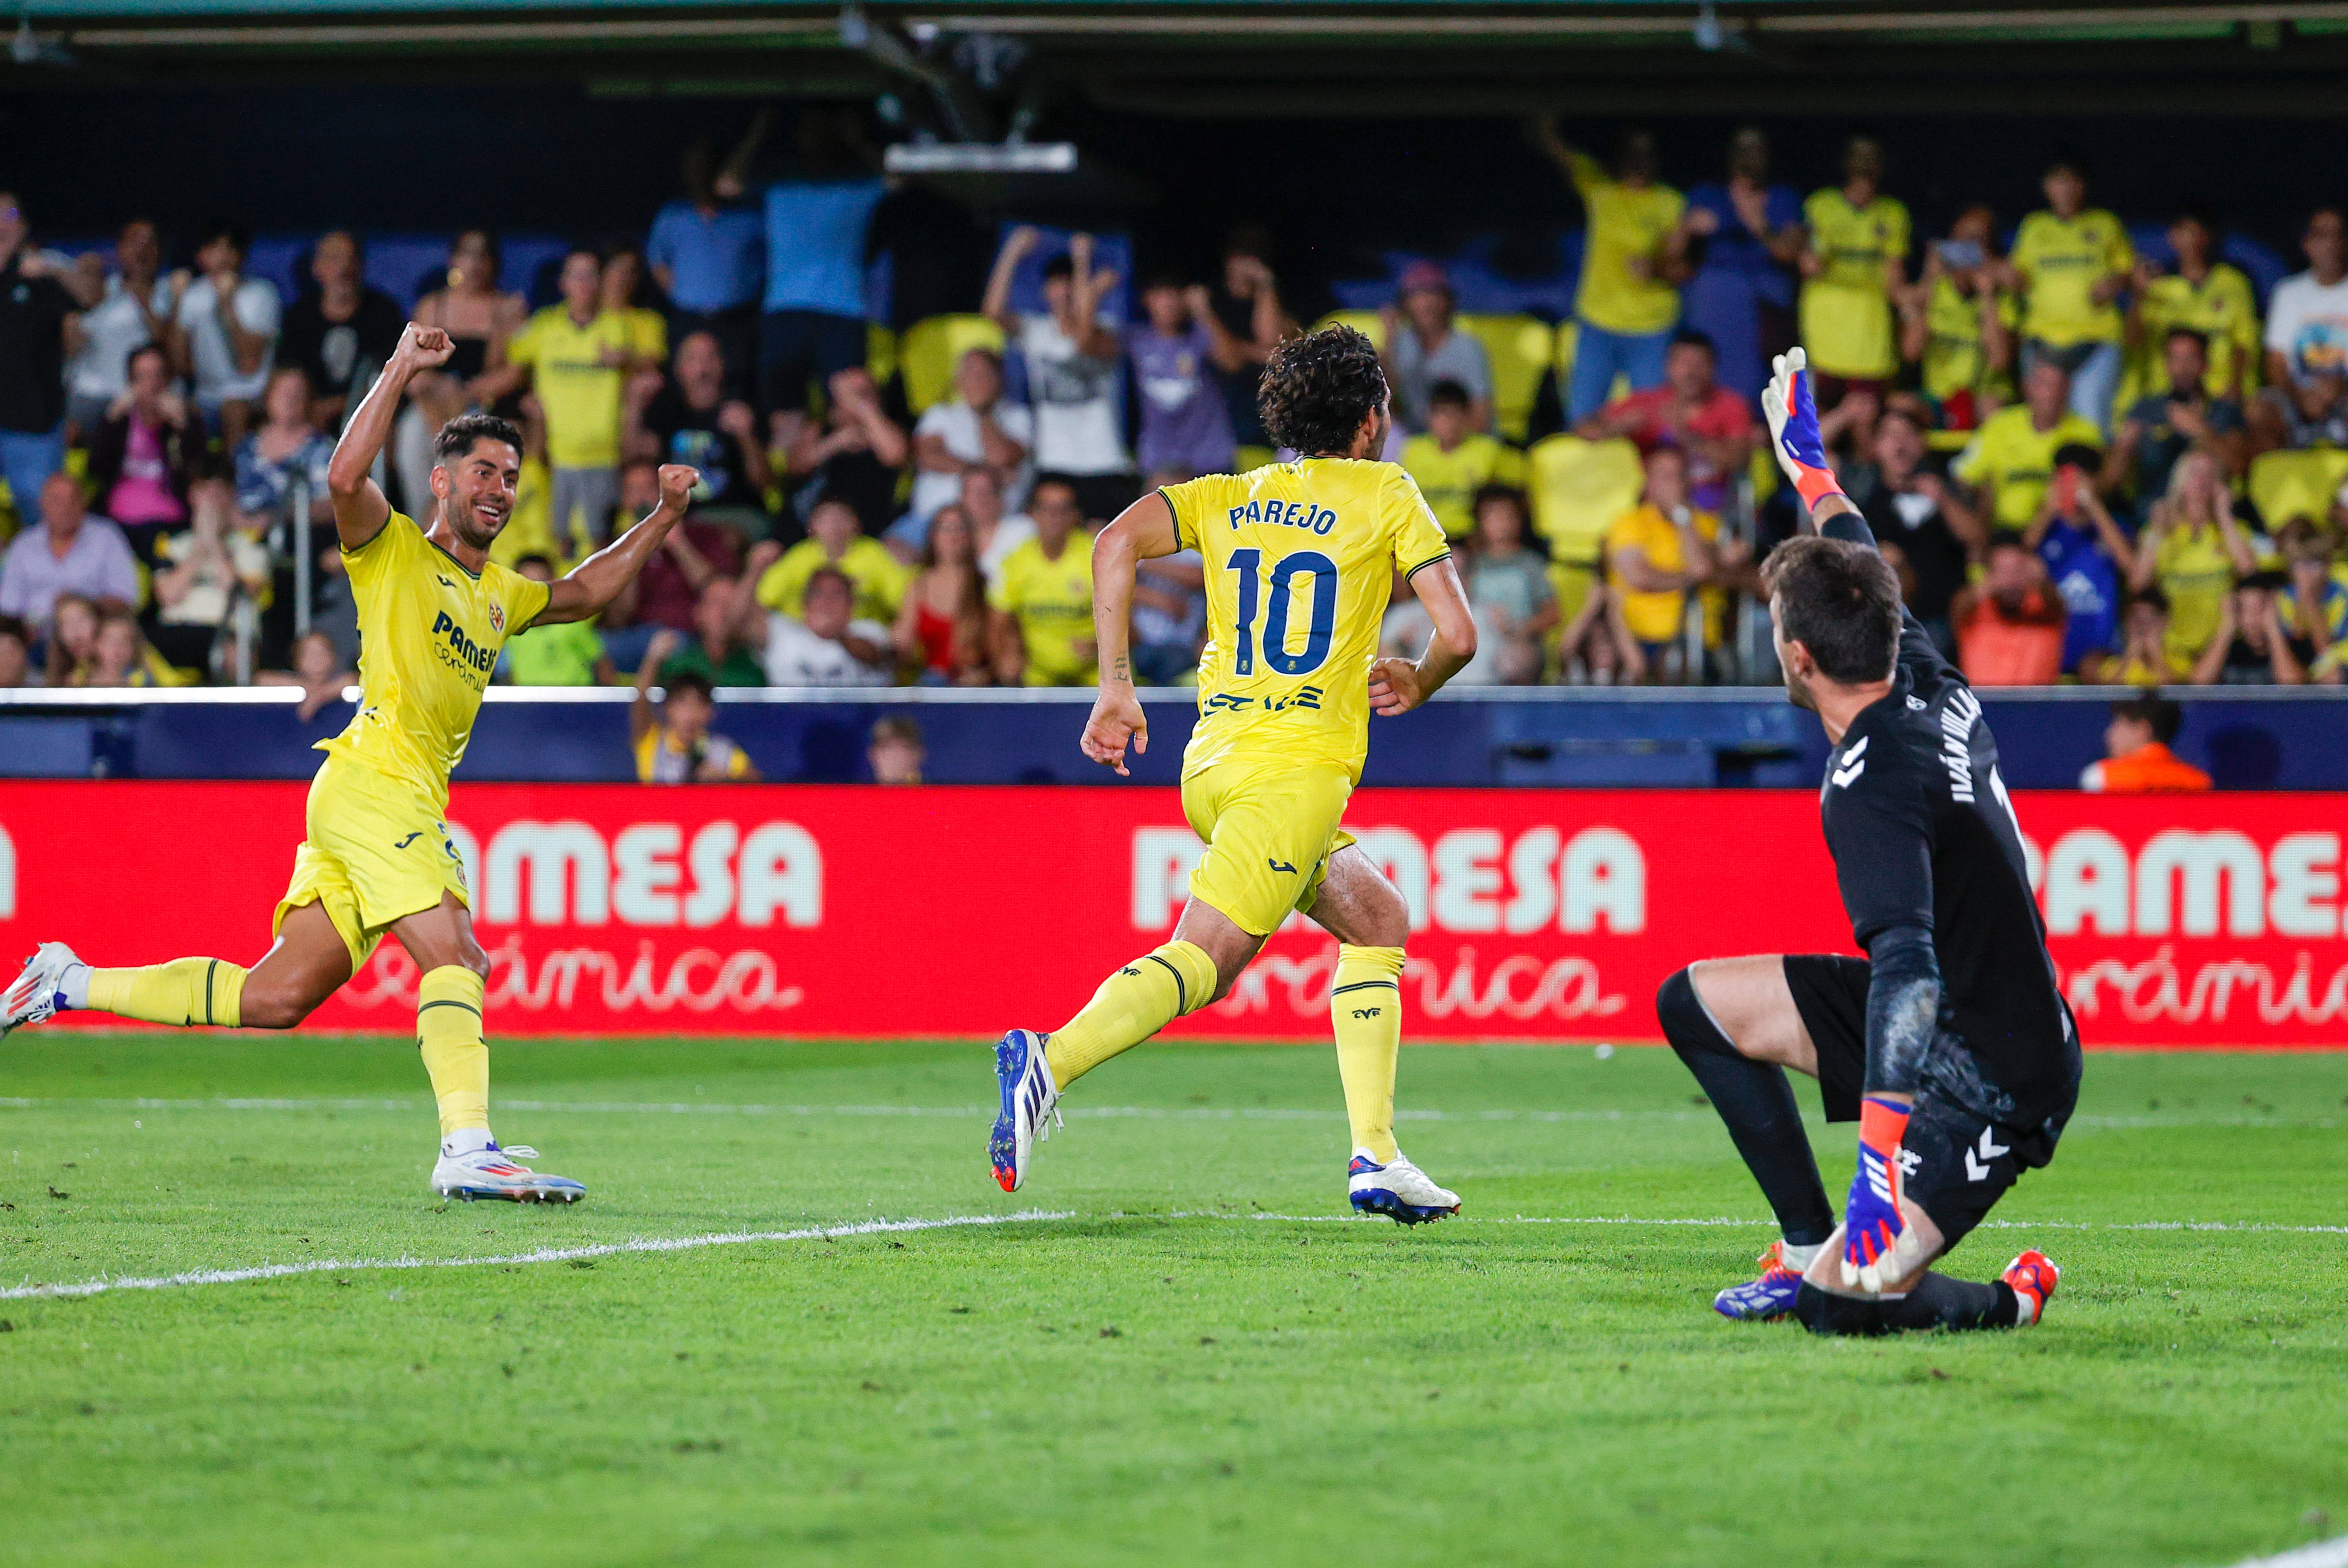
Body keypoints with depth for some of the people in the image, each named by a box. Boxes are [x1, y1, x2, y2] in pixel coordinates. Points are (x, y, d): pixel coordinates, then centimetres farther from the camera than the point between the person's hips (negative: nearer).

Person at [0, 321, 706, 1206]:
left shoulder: (500, 595, 25)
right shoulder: (393, 549, 3)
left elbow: (584, 592, 41)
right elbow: (346, 478, -16)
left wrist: (663, 519, 33)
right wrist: (402, 369, -17)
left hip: (411, 803, 8)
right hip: (374, 779, -8)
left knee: (278, 996, 4)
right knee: (456, 959, -20)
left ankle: (74, 983, 13)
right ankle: (468, 1150, -30)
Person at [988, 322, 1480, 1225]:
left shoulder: (1226, 497, 18)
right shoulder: (1384, 493, 7)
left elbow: (1119, 542, 0)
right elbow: (1458, 633, 2)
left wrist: (1115, 684, 0)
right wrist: (1416, 684, 24)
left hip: (1212, 759, 6)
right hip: (1301, 764, -6)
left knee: (1377, 920, 19)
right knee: (1200, 958, -16)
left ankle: (1374, 1157, 10)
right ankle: (1051, 1063, -40)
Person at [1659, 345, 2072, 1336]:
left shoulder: (1872, 786, -26)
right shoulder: (1932, 688, 0)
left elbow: (1905, 963, -38)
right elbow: (1866, 581, 23)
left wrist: (1881, 1151, -48)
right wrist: (1807, 466, 41)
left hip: (1991, 1085, -10)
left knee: (1841, 1304, -24)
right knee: (1694, 1004, 13)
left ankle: (2010, 1299, 3)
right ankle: (1810, 1246, 17)